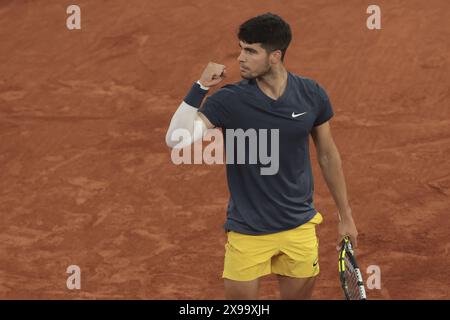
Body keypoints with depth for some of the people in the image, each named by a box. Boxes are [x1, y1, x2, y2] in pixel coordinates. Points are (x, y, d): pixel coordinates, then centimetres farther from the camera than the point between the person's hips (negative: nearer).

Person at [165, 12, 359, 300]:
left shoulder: (312, 95, -6)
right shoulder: (229, 100, -14)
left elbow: (328, 155, 8)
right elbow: (177, 139, -25)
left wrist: (346, 216, 12)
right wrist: (200, 87, -30)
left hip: (300, 227, 2)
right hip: (247, 232, -2)